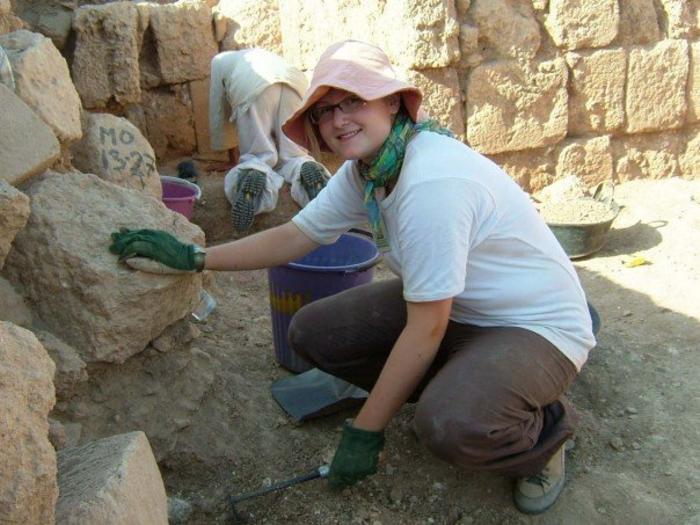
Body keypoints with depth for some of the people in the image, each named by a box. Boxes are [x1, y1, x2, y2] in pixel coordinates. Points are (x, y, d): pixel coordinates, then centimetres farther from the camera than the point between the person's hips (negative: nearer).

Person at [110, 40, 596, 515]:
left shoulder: (432, 183, -31)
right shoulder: (364, 170, -4)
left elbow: (426, 330, -26)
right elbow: (293, 238, 4)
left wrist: (365, 431, -16)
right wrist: (192, 257, 0)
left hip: (541, 325, -8)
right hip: (457, 307, 8)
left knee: (451, 426, -37)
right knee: (313, 333, -3)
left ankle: (546, 429, 0)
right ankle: (459, 387, 12)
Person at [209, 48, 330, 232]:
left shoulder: (220, 60, 35)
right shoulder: (268, 57, 46)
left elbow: (217, 114, 32)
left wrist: (222, 148, 43)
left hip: (253, 89, -3)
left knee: (257, 156, 5)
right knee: (292, 156, 11)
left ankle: (254, 171, -27)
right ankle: (306, 168, -20)